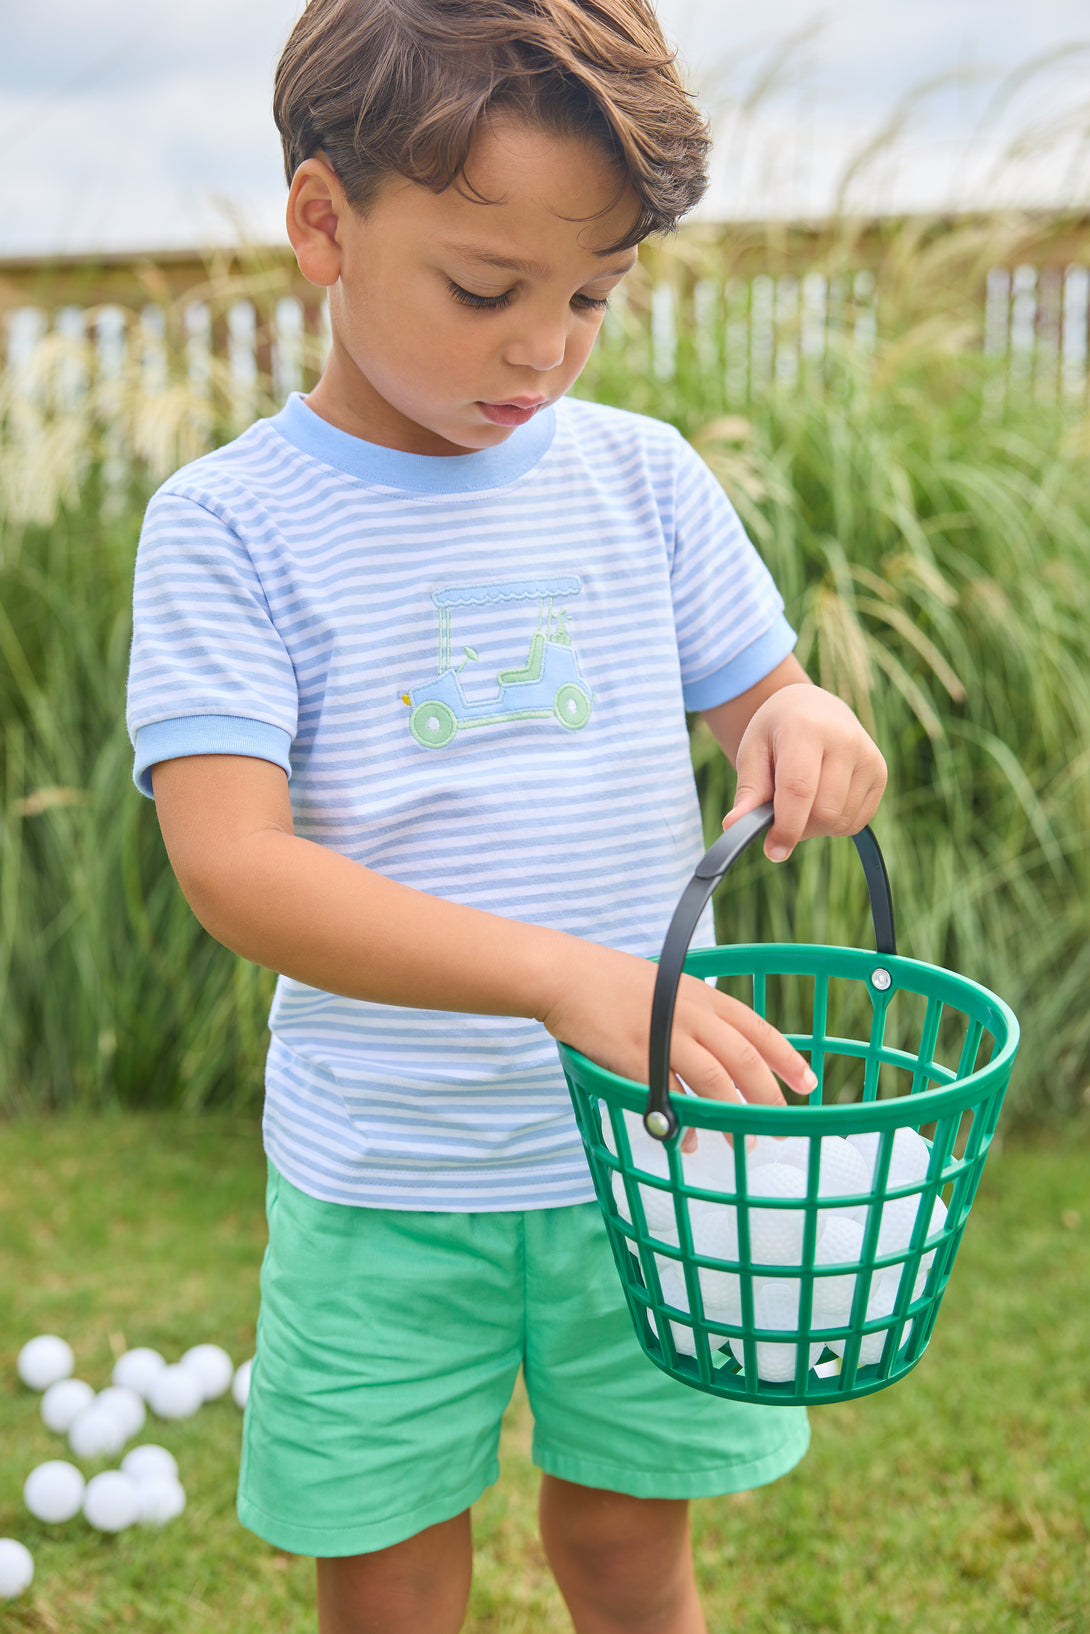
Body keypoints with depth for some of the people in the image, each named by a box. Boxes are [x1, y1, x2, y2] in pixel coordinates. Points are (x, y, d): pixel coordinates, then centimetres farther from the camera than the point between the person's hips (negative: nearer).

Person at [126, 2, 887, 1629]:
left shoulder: (642, 479, 0)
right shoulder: (228, 526, -11)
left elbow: (764, 704, 11)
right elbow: (235, 867, -22)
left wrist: (806, 725, -16)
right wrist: (565, 975, -34)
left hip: (647, 1143, 3)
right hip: (384, 1183, -2)